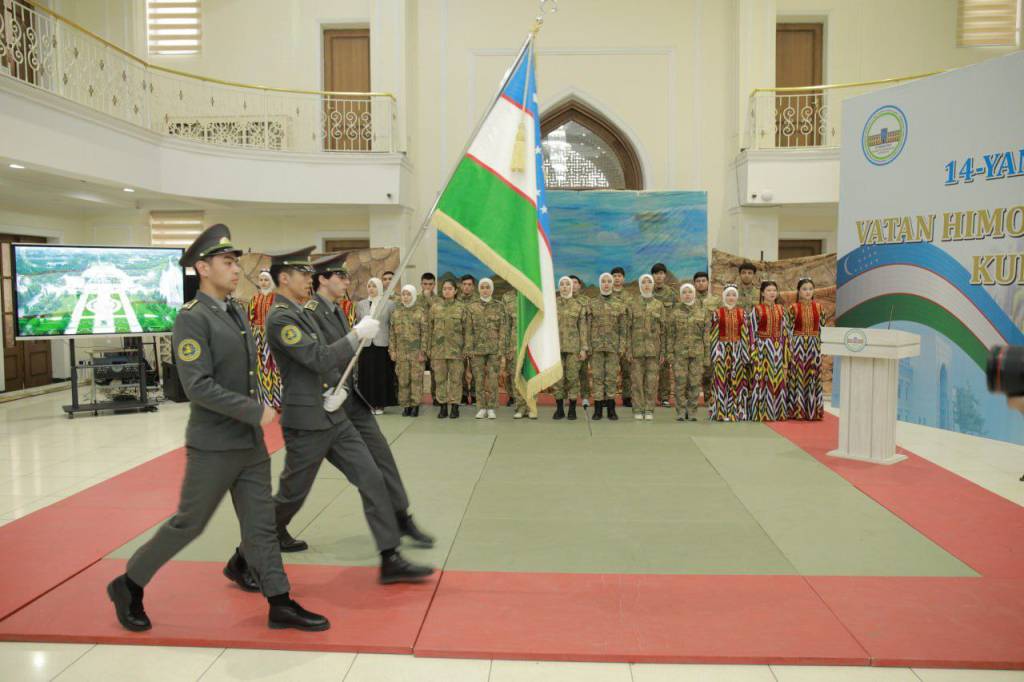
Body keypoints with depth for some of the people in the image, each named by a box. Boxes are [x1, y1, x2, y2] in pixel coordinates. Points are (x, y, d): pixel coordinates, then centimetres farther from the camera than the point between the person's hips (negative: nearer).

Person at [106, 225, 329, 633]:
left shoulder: (236, 312, 9)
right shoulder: (192, 318, -16)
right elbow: (198, 387, -24)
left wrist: (259, 413, 13)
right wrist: (256, 412, -21)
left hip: (251, 443, 7)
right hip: (214, 446, -7)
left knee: (261, 522, 10)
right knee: (189, 523, 6)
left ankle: (281, 604, 16)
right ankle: (129, 586, 28)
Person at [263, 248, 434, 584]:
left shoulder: (305, 310, 13)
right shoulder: (280, 318, -16)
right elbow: (319, 358, -24)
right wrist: (358, 333, -21)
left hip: (335, 416, 9)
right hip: (307, 422, -8)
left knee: (372, 478, 1)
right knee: (294, 491, 10)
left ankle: (390, 560, 4)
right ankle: (270, 535, 41)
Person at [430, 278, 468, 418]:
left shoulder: (461, 308, 3)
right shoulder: (435, 307, 6)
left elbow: (465, 330, 3)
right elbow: (430, 329, 8)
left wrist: (465, 349, -2)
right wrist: (430, 349, 3)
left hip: (456, 348, -1)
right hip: (439, 348, 1)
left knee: (456, 378, 1)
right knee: (440, 378, 5)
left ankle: (454, 406, 8)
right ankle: (443, 406, 13)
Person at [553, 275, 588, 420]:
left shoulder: (579, 306, 4)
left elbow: (582, 328, 2)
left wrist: (583, 348, -4)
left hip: (573, 347, -1)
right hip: (556, 346, 1)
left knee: (573, 377, -1)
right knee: (557, 377, 2)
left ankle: (572, 409, 8)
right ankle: (559, 409, 10)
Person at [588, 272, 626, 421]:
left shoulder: (619, 305, 5)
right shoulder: (592, 304, 5)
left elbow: (622, 328, 4)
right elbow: (588, 326, 3)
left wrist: (622, 347, -3)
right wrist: (587, 347, -4)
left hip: (613, 346, 0)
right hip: (596, 346, 0)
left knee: (611, 377, 2)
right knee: (597, 377, 2)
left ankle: (611, 409, 10)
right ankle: (598, 410, 7)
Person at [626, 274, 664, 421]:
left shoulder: (659, 305, 7)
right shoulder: (632, 304, 5)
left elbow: (663, 330, 6)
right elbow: (628, 328, 2)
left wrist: (663, 352, 1)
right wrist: (628, 349, -5)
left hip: (653, 349, 1)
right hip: (637, 348, -1)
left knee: (652, 380, 1)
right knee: (637, 380, 1)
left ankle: (649, 410, 9)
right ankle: (638, 410, 8)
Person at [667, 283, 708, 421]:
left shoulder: (702, 312, 7)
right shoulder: (675, 312, 6)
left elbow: (706, 335, 6)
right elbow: (670, 334, 5)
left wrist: (707, 356, 2)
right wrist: (670, 353, -3)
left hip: (697, 352, 1)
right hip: (680, 352, -1)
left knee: (695, 383, 0)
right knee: (680, 382, -3)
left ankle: (692, 412, 10)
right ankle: (681, 412, 5)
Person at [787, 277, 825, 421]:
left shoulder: (818, 307, 5)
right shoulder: (794, 308, -3)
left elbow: (821, 326, 9)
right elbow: (789, 329, -3)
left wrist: (818, 344, 5)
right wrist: (789, 348, -7)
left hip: (814, 345, 3)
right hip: (798, 344, -3)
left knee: (813, 376, 5)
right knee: (797, 376, 0)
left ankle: (812, 410, 13)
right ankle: (796, 410, 6)